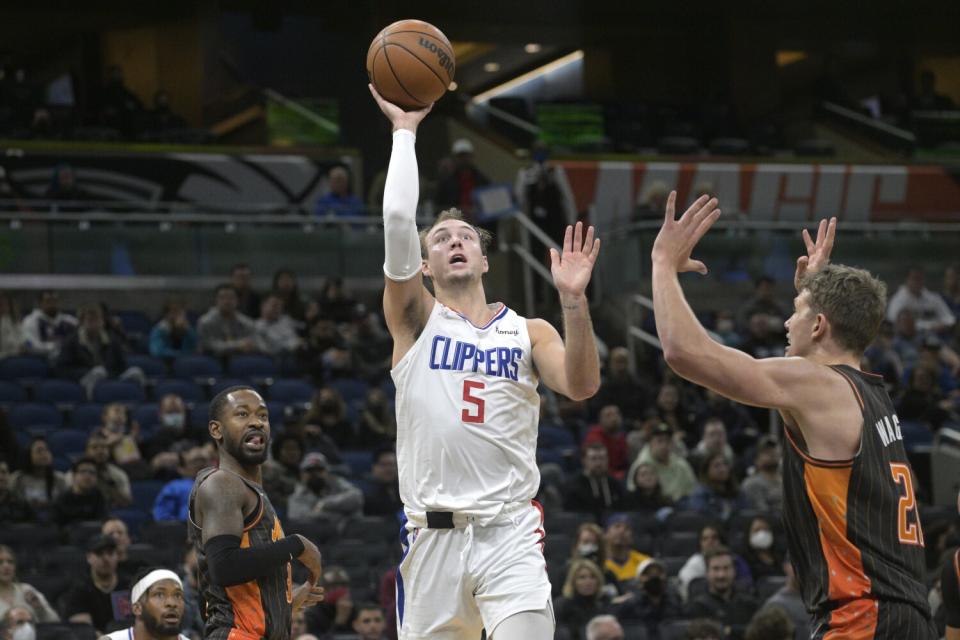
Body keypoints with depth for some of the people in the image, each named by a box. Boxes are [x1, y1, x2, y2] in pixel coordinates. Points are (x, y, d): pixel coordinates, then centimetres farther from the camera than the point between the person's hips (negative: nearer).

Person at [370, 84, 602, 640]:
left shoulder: (528, 333, 11)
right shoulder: (416, 319, 8)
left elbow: (582, 387, -8)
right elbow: (398, 221, -5)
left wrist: (573, 300, -19)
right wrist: (405, 131, -1)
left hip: (510, 531, 0)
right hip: (433, 533, 1)